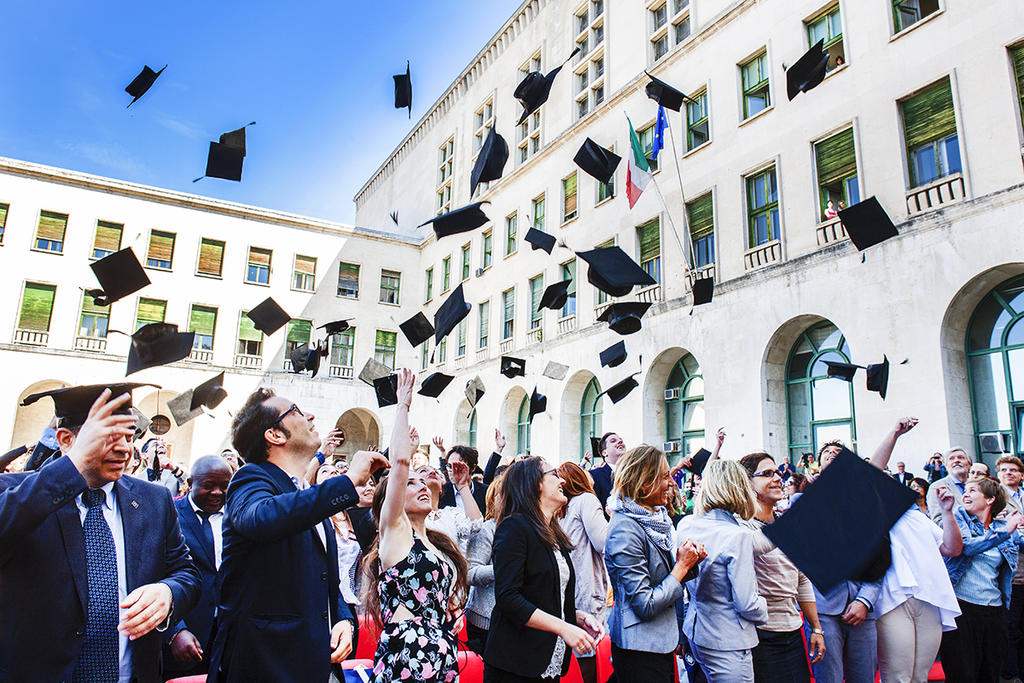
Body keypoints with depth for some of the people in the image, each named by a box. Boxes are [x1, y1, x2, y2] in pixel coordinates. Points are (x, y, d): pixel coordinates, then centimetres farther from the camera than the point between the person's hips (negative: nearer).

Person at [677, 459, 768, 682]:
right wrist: (763, 610, 2)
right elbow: (746, 604, -16)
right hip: (727, 642, -7)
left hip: (695, 632, 7)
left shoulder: (685, 524, -2)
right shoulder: (738, 536, -21)